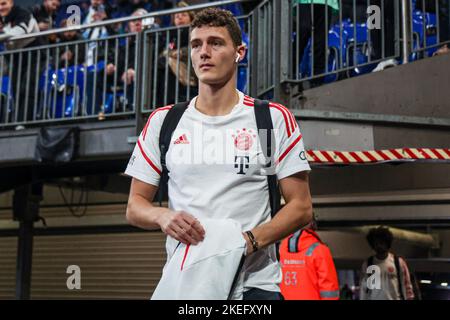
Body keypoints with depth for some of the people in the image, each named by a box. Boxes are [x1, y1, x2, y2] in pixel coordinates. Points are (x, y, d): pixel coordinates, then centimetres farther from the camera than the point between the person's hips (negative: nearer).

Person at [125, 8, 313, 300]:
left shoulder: (274, 119, 0)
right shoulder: (162, 122, 6)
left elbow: (301, 207, -1)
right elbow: (135, 206, 7)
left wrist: (250, 240, -17)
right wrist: (163, 216, -14)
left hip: (255, 283, -1)